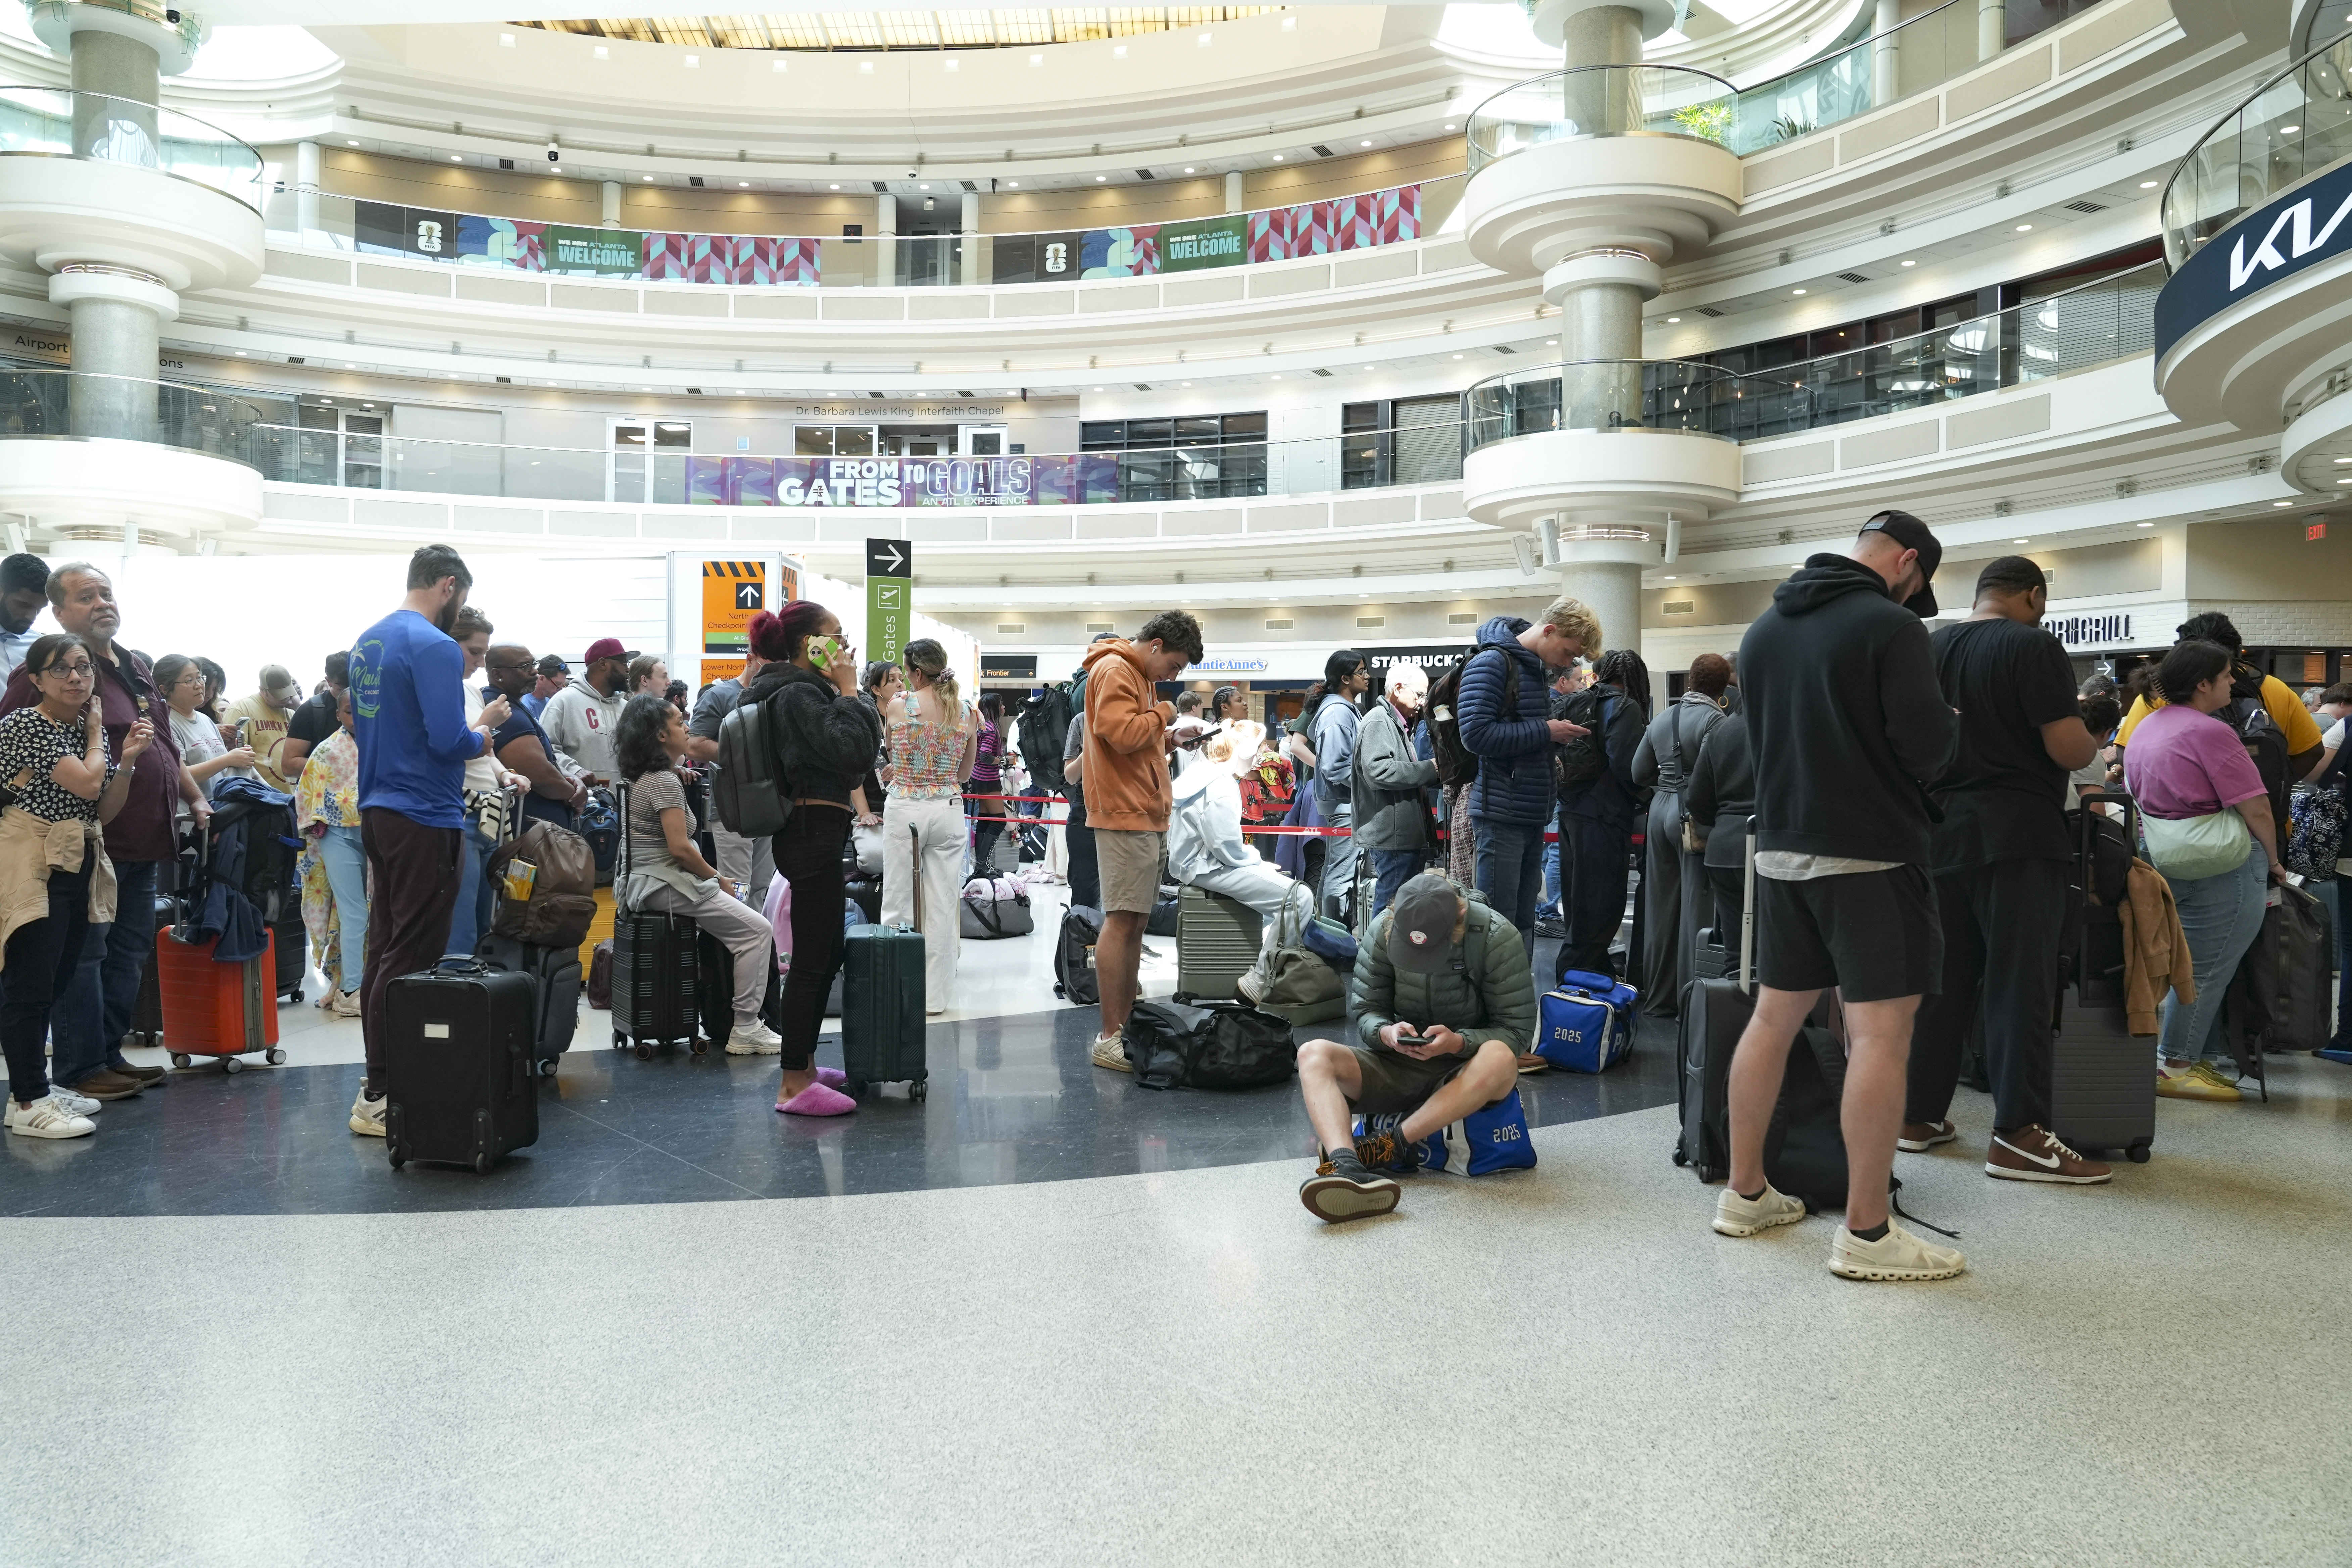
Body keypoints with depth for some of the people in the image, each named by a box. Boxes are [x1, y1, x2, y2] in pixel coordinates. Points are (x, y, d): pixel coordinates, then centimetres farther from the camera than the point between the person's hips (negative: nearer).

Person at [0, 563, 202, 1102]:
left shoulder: (136, 668, 17)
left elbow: (165, 747, 26)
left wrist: (196, 799, 21)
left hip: (146, 842, 9)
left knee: (130, 952, 14)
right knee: (83, 954, -2)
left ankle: (109, 1054, 24)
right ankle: (80, 1069, 6)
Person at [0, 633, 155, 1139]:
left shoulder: (90, 727, 16)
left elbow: (105, 811, 13)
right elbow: (85, 783, -17)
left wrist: (127, 759, -2)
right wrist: (96, 736, 0)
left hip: (78, 866, 8)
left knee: (55, 985, 11)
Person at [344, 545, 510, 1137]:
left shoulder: (367, 643, 14)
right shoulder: (435, 646, -15)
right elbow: (448, 739, -23)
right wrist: (484, 735, -2)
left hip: (377, 813, 10)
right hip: (425, 820, -9)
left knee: (383, 949, 14)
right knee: (412, 960, -4)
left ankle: (377, 1081, 21)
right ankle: (381, 1098, -1)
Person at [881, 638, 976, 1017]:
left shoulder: (898, 705, -5)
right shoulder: (966, 712, 4)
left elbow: (892, 753, 7)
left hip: (905, 808, -3)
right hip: (948, 809, 3)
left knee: (899, 902, 5)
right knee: (943, 904, 5)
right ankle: (934, 996, 10)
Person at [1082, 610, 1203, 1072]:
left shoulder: (1137, 675, 22)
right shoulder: (1114, 670, -10)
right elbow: (1122, 733, -23)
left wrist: (1171, 738, 12)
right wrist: (1162, 715, -7)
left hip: (1144, 817, 10)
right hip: (1125, 815, -10)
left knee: (1135, 922, 11)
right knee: (1122, 921, -10)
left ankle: (1127, 1026, 16)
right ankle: (1109, 1040, -9)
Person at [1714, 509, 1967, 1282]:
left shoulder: (1765, 628, 11)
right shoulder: (1889, 625, -12)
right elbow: (1926, 749, -14)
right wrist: (1949, 720, 6)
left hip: (1780, 848, 7)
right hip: (1869, 855, -7)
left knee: (1773, 1018, 14)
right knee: (1881, 1035, -3)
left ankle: (1744, 1193, 22)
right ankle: (1866, 1233, 0)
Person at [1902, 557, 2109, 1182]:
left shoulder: (1930, 649, 10)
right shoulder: (2033, 646, -9)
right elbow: (2067, 749, -14)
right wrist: (2094, 744, 7)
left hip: (1941, 832, 6)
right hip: (2015, 837, -6)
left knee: (1943, 978, 12)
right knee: (2019, 984, -4)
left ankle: (1919, 1114, 17)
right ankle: (2019, 1136, -3)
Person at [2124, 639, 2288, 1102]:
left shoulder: (2146, 728, 12)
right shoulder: (2210, 732, -15)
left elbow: (2137, 796, 18)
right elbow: (2256, 809, -14)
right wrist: (2273, 861, 0)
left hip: (2165, 860, 9)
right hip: (2221, 865, -9)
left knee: (2195, 965, 16)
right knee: (2206, 970, -1)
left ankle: (2201, 1057, 22)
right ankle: (2174, 1067, 3)